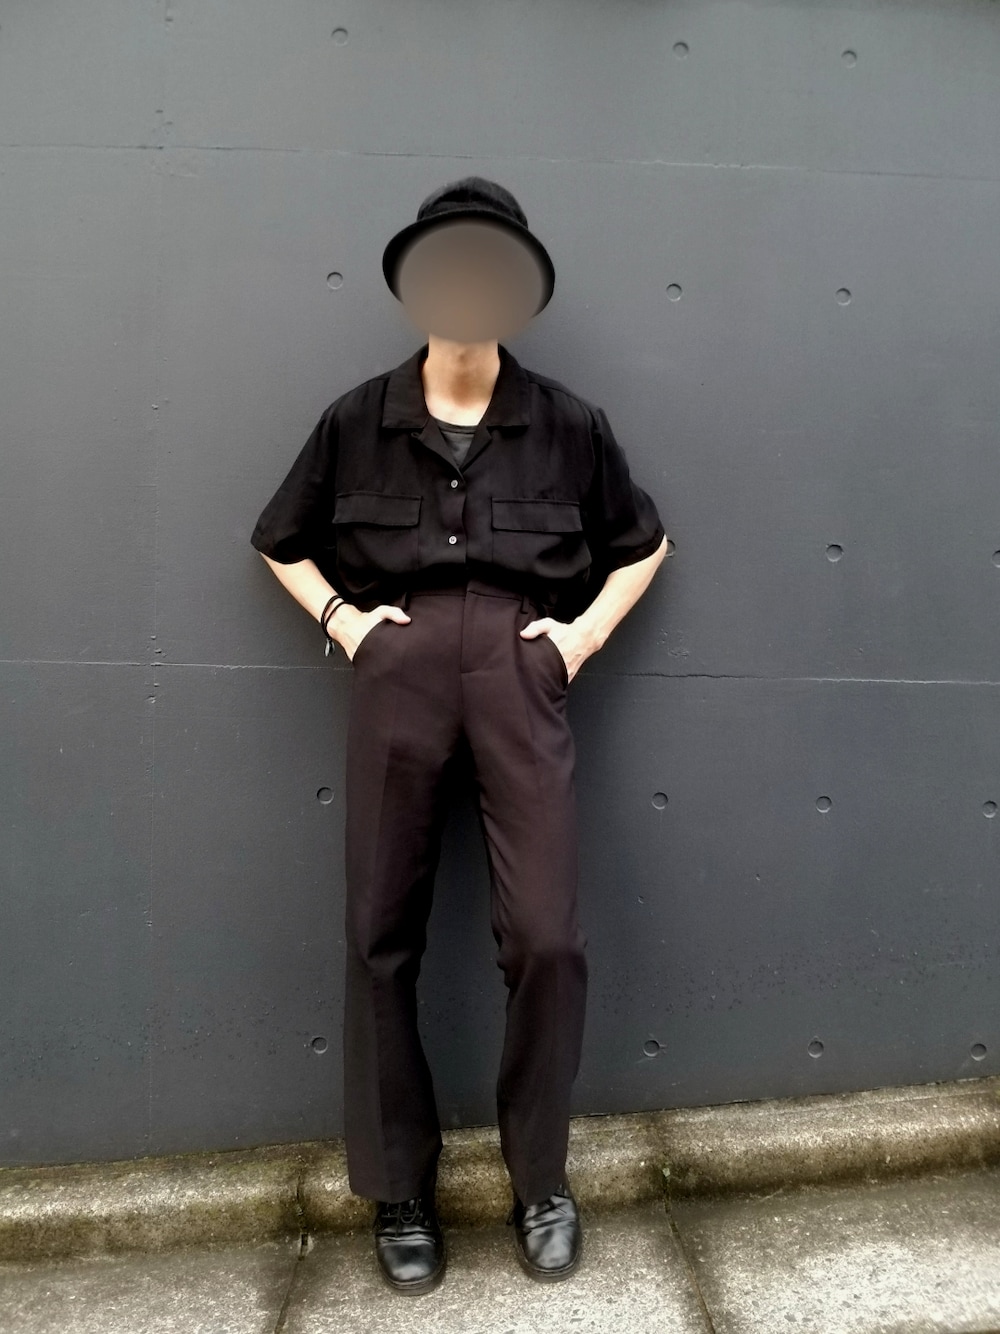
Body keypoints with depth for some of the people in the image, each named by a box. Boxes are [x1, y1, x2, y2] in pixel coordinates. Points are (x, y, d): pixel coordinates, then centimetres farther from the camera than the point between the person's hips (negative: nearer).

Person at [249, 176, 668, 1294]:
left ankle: (540, 1182, 19)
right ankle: (400, 1192, 23)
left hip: (519, 673, 0)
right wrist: (339, 618, 5)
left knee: (546, 936, -6)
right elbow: (279, 541, 21)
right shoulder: (358, 421, 9)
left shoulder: (567, 424, 9)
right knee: (381, 936, 4)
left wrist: (584, 635, 7)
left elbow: (642, 544, 21)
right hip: (398, 672, 1)